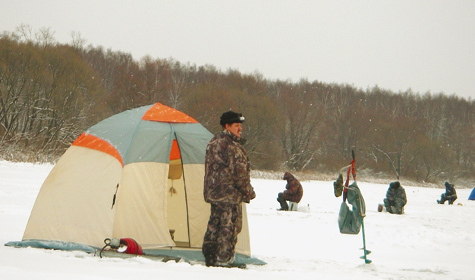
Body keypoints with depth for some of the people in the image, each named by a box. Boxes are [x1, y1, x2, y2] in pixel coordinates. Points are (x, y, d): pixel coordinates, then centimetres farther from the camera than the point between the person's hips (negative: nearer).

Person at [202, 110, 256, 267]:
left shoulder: (213, 143, 16)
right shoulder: (232, 146, -15)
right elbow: (239, 171, -17)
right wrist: (248, 191, -7)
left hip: (213, 192, 10)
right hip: (229, 193, -10)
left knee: (214, 224, 14)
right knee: (229, 226, -4)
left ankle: (210, 257, 18)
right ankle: (224, 259, -4)